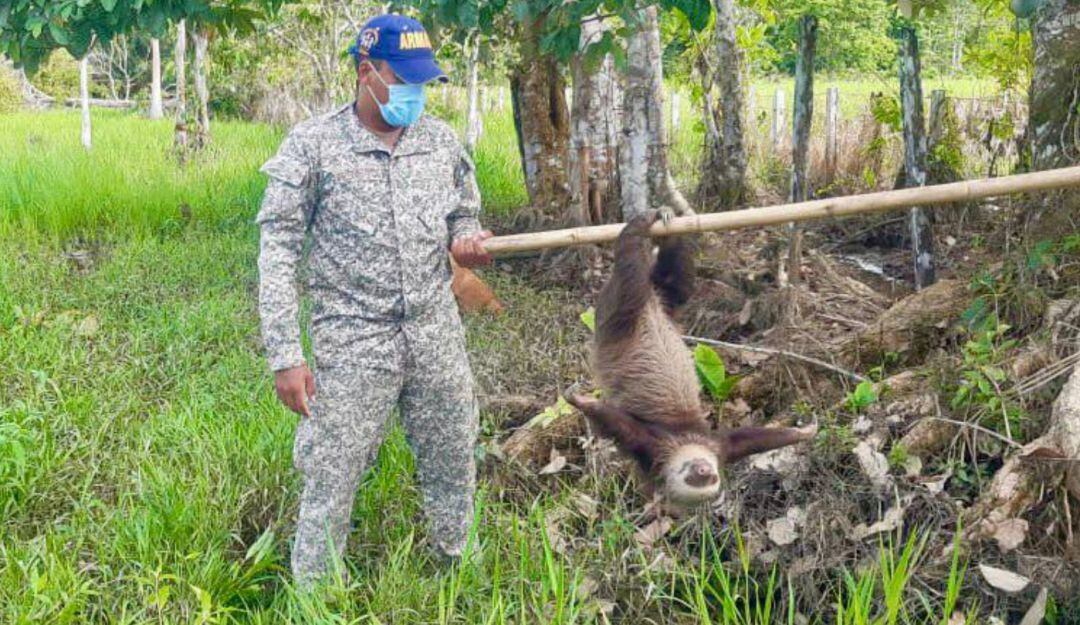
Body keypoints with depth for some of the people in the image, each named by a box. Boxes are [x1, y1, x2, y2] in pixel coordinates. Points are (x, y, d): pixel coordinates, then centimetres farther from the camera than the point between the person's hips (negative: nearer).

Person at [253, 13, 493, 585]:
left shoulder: (440, 139, 5)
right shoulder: (312, 143, -8)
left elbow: (466, 213, 19)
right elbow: (278, 250, -8)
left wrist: (466, 242, -7)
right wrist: (285, 356, -14)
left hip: (436, 336, 4)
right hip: (351, 343, -4)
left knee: (453, 473, 14)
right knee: (329, 487, 1)